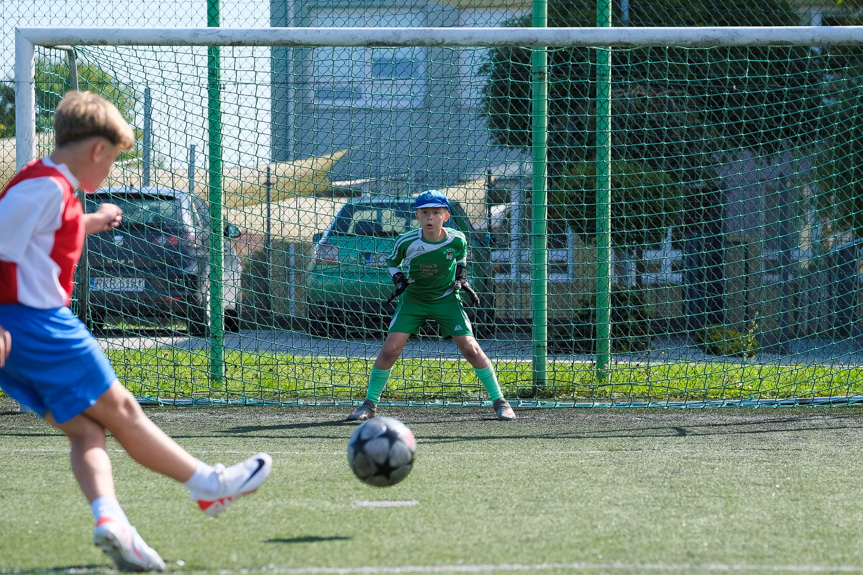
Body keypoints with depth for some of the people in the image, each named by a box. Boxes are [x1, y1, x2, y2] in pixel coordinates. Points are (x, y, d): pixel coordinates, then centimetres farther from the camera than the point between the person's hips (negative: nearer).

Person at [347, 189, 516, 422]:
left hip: (446, 298, 0)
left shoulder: (457, 240, -17)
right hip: (413, 299, 0)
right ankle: (370, 404, 4)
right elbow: (392, 261, 1)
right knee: (390, 349, -11)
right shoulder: (407, 242, -20)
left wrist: (461, 277, -5)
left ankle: (500, 401, 2)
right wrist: (399, 278, -16)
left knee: (471, 348, -11)